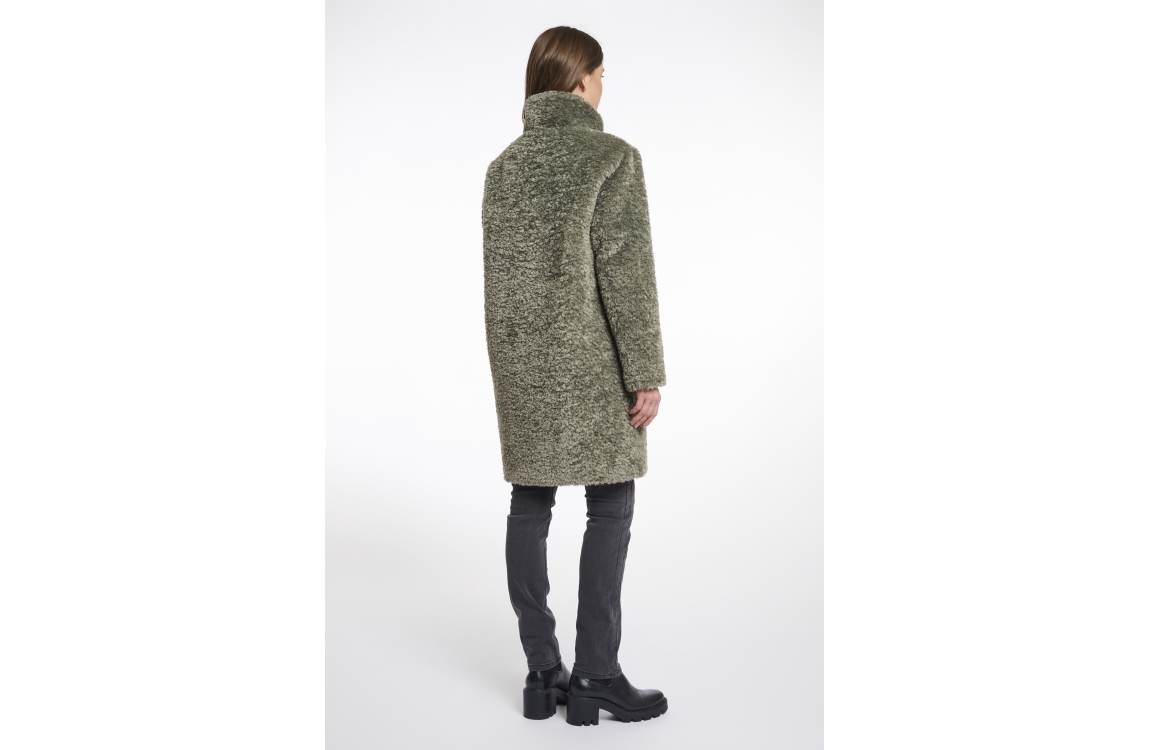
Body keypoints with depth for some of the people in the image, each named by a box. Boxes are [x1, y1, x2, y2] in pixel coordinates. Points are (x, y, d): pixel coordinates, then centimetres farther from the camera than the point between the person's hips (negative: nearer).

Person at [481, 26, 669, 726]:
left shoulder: (505, 164, 9)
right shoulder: (612, 157, -9)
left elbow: (497, 275, 11)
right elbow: (627, 275, -14)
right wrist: (647, 374, -11)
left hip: (522, 360, 6)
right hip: (593, 360, -5)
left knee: (530, 506, 8)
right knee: (609, 509, 3)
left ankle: (543, 672, 16)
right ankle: (596, 674, 6)